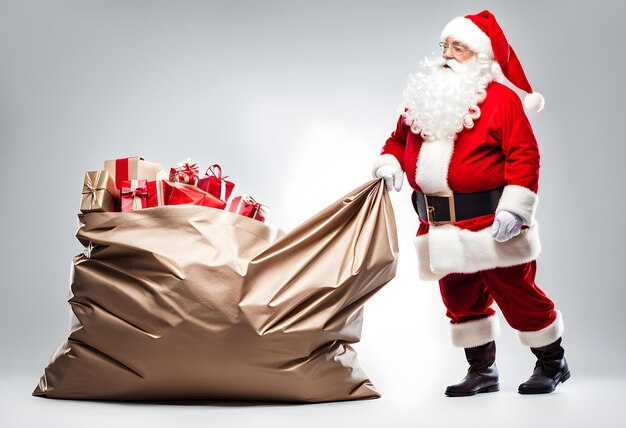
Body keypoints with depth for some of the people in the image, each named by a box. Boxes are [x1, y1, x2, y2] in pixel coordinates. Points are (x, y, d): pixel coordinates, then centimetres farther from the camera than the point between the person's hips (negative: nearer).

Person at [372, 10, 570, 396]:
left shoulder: (501, 99, -7)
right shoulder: (425, 97, 12)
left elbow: (524, 156, -12)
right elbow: (399, 139, 21)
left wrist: (513, 208, -20)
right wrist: (389, 163, -1)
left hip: (491, 223, -6)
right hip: (441, 227, 6)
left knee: (517, 293, 1)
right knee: (461, 299, 13)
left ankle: (552, 363, 21)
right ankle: (482, 371, 27)